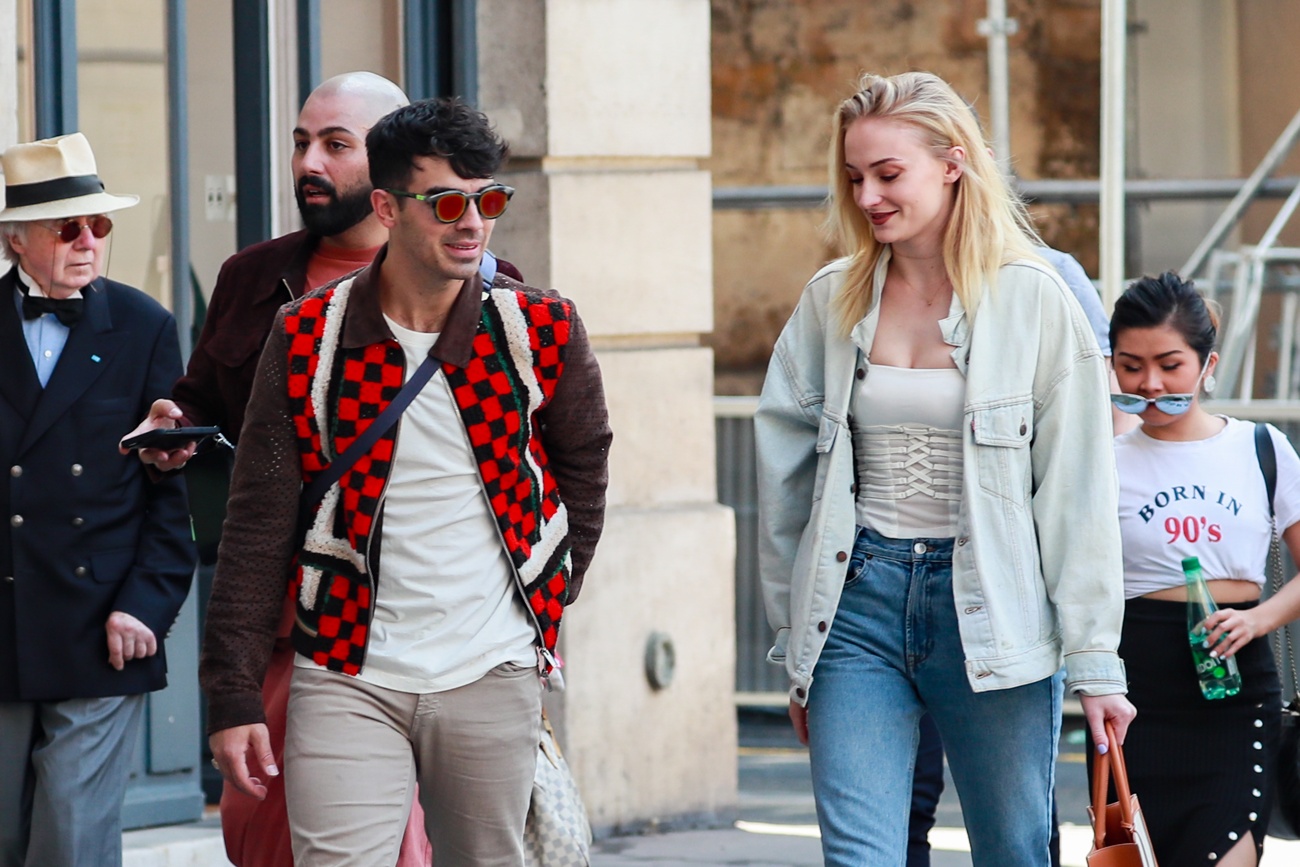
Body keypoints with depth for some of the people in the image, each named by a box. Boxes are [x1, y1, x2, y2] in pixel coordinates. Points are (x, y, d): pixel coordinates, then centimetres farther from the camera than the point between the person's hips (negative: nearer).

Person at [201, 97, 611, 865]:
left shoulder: (543, 332, 0)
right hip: (349, 679, -1)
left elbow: (583, 467, 18)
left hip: (493, 680, 1)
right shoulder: (308, 339, -2)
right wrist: (234, 695, -3)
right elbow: (258, 528, 0)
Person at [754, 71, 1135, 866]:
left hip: (992, 612, -2)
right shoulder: (832, 300, 7)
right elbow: (788, 479, 12)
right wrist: (796, 651, 11)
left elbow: (1078, 493, -3)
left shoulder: (1033, 299, -2)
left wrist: (1094, 663, -5)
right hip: (859, 600, 2)